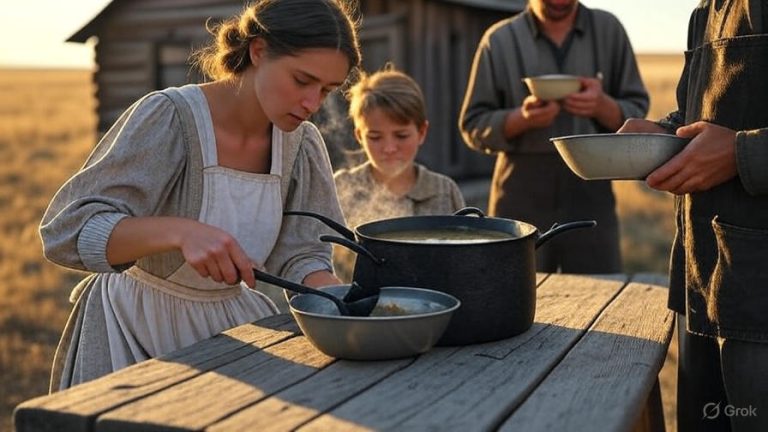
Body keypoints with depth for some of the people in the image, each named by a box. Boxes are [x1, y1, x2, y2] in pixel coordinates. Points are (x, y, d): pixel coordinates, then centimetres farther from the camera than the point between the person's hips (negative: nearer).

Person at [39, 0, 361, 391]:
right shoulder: (169, 117, -21)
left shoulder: (301, 143, -4)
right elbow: (65, 232, -27)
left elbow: (300, 258, -3)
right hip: (137, 330, -5)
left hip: (229, 321, 5)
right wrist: (180, 230, -43)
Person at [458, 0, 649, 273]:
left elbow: (638, 115, 6)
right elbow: (473, 127, 3)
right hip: (521, 198, -1)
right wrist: (522, 118, -15)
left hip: (591, 192, 1)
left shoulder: (608, 30, 7)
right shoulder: (500, 39, 4)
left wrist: (603, 106, -14)